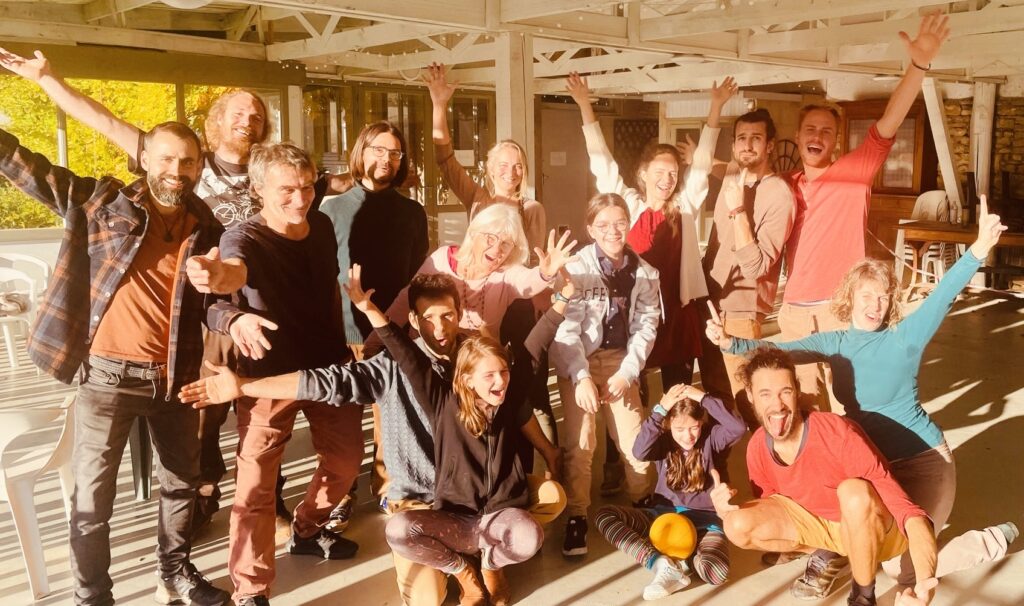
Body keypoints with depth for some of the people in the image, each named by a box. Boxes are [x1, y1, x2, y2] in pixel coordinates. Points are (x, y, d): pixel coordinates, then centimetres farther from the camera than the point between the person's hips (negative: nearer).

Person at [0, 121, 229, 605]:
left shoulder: (207, 230, 5)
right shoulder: (101, 201, -2)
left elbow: (213, 301, 3)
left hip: (175, 378, 3)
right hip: (107, 375, -3)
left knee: (181, 482, 18)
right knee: (93, 495, 7)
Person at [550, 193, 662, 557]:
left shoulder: (644, 274, 0)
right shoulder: (576, 269, -11)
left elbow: (645, 327, 1)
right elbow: (567, 329, -15)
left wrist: (627, 373, -8)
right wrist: (582, 377, -21)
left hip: (620, 362, 3)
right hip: (578, 364, -3)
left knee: (635, 440, 1)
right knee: (580, 443, -7)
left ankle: (642, 506, 24)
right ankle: (576, 518, 7)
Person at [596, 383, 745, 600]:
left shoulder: (710, 438, -4)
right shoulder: (663, 440, -2)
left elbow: (739, 428, -24)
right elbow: (639, 452, -25)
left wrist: (704, 399, -23)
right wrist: (661, 409, -26)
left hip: (703, 518, -3)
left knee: (716, 572, -35)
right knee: (605, 515, -22)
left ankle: (676, 559, -4)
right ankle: (663, 565, -29)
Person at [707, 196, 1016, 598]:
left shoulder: (904, 339, -17)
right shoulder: (836, 343, -3)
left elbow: (942, 297, -32)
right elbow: (779, 351, -7)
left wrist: (979, 250, -46)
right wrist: (732, 343, -23)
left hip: (922, 462, -5)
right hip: (871, 461, 5)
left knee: (903, 569, -3)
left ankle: (994, 540, 16)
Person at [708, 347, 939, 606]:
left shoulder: (838, 433, -32)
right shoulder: (757, 447, -13)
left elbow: (889, 491, -38)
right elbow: (766, 510, 1)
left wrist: (925, 575, -53)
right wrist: (728, 510, -22)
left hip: (877, 530, -5)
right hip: (819, 524, 5)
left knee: (854, 491, -39)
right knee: (739, 527, -17)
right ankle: (825, 554, 10)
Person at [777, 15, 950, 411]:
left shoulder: (854, 173, -3)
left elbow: (888, 125, -19)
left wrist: (919, 65, -31)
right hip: (794, 310, 4)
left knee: (845, 400, 2)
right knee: (806, 399, 16)